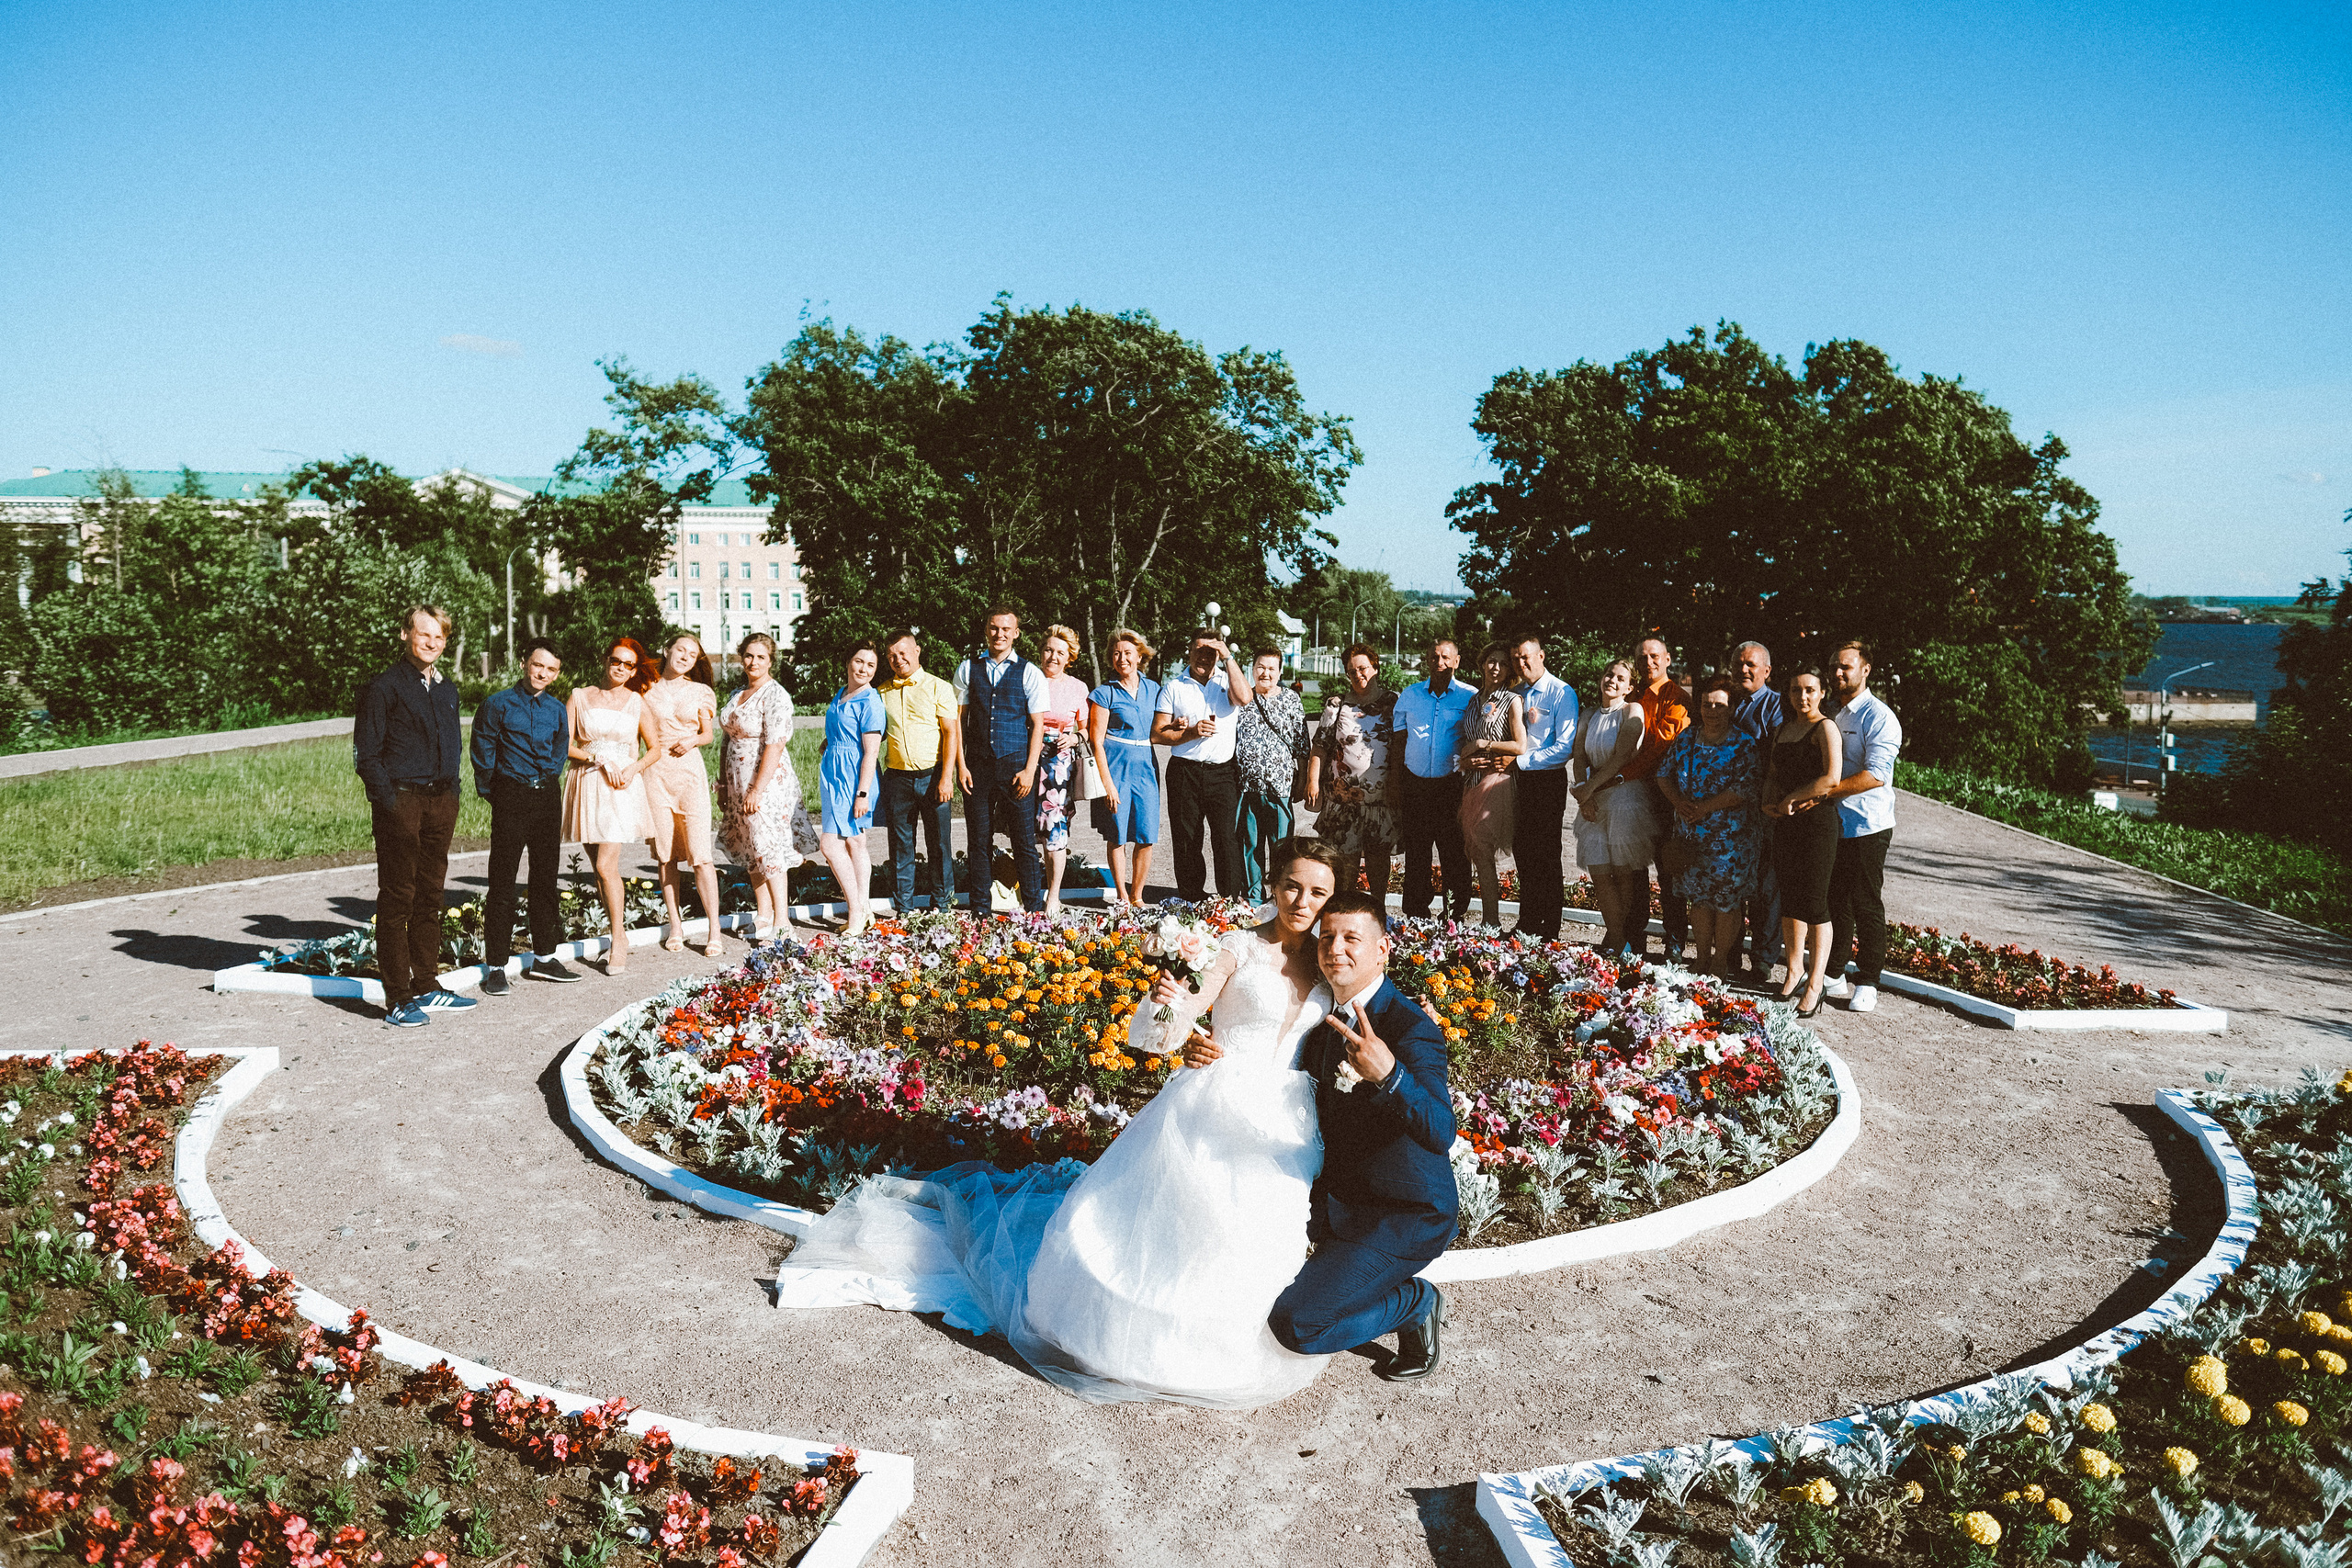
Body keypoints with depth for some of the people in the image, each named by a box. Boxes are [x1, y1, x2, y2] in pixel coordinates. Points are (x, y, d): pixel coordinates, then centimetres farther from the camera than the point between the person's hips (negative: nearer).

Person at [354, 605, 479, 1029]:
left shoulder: (447, 689, 14)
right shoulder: (384, 688, -6)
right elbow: (366, 755, -9)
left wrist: (452, 793, 12)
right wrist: (387, 801, -15)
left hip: (441, 802, 7)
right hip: (401, 802, -7)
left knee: (430, 895, 12)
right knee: (397, 899, -2)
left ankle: (427, 987, 21)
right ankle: (398, 999, 3)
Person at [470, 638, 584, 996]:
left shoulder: (557, 710, 9)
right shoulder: (497, 704, -4)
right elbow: (483, 753, 0)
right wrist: (490, 792, 4)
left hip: (547, 796, 5)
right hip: (511, 798, -4)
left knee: (546, 878, 11)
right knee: (502, 883, -4)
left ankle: (545, 956, 22)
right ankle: (495, 966, 2)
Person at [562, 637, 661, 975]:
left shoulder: (637, 704, 7)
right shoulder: (579, 697, 7)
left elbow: (655, 749, 13)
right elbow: (565, 745, 2)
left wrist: (634, 768, -5)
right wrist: (600, 760, -11)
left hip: (622, 788, -2)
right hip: (586, 785, 2)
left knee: (606, 866, -12)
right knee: (600, 867, 5)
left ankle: (619, 938, -1)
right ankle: (616, 933, 16)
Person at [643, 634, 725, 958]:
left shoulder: (700, 692, 7)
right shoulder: (646, 688, 5)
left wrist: (693, 740, -6)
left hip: (689, 769, -1)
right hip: (655, 771, 1)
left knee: (700, 853, -8)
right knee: (665, 853, 5)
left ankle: (714, 932, -7)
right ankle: (674, 925, 15)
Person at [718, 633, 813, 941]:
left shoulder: (776, 696, -13)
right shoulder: (737, 694, 12)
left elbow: (774, 747, -19)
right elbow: (729, 742, 18)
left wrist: (757, 790, -22)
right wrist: (723, 784, 14)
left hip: (767, 782, -8)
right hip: (738, 783, 8)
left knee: (768, 849, -7)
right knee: (751, 850, 11)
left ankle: (782, 920, -2)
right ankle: (763, 915, 19)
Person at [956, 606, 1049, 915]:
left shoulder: (1029, 673, 2)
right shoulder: (968, 669, 8)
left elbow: (1037, 725, 0)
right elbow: (957, 719, 8)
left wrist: (1029, 770, -8)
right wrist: (960, 765, 0)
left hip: (1016, 765, -2)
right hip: (978, 767, 2)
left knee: (1024, 841, 0)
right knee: (978, 841, 6)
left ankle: (1034, 910, 11)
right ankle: (980, 911, 15)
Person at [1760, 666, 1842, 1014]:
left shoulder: (1825, 728, -8)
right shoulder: (1782, 729, 15)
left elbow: (1831, 779, -19)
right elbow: (1772, 774, 22)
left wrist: (1792, 798, -11)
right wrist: (1769, 803, 3)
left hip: (1817, 820, -7)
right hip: (1785, 823, 7)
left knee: (1813, 902, -5)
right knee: (1789, 899, 11)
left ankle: (1815, 984, 1)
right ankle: (1795, 970, 23)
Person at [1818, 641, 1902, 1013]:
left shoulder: (1879, 717, -10)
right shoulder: (1830, 715, 14)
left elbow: (1875, 775, -21)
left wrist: (1823, 791, -24)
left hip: (1866, 828, -7)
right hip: (1831, 825, 7)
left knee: (1867, 907, 0)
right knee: (1834, 903, 12)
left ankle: (1866, 985, 8)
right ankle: (1833, 976, 21)